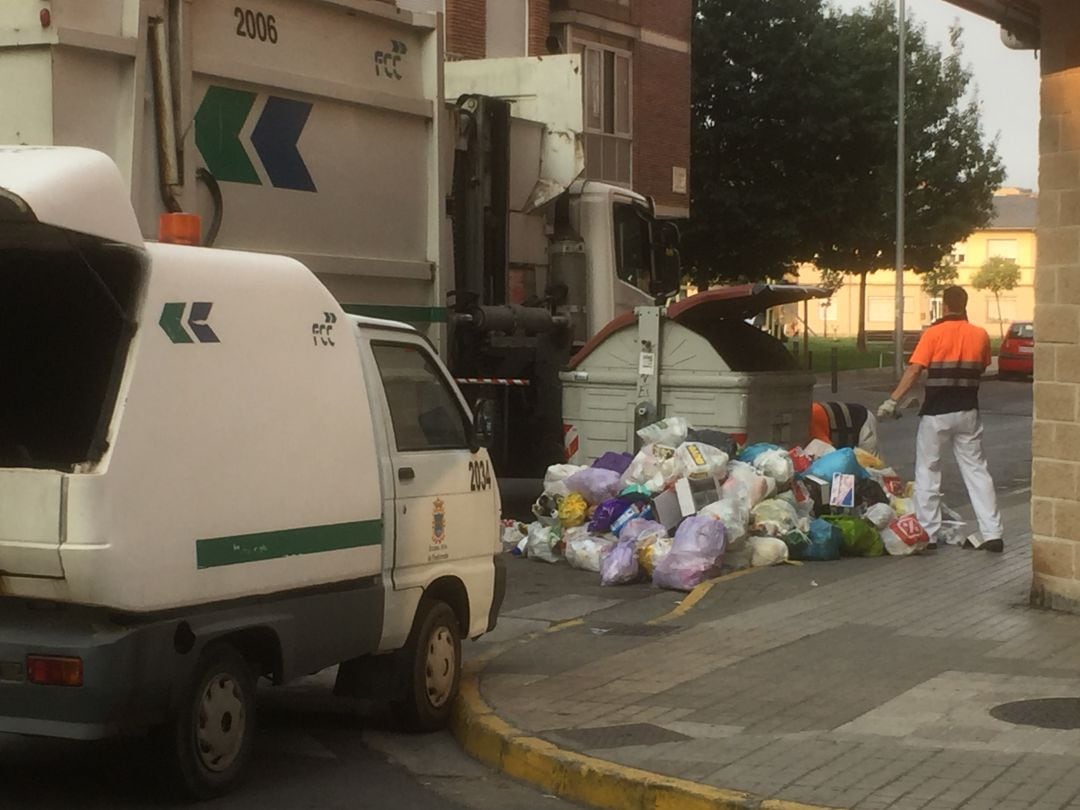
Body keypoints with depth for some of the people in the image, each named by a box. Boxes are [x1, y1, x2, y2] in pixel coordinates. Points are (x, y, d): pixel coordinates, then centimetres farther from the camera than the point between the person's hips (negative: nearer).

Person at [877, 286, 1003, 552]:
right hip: (968, 412, 3)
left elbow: (914, 370, -15)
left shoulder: (934, 334, -9)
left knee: (927, 471, 7)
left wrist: (892, 401, -14)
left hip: (937, 412, -3)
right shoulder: (980, 335, 2)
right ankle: (992, 533, 5)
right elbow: (981, 368, 14)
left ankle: (927, 534, 6)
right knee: (976, 470, 9)